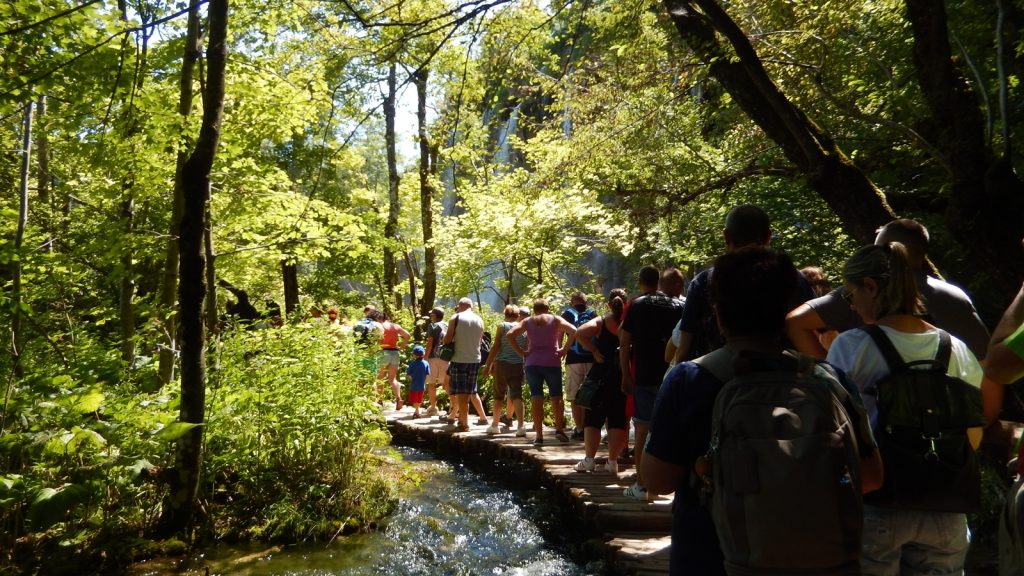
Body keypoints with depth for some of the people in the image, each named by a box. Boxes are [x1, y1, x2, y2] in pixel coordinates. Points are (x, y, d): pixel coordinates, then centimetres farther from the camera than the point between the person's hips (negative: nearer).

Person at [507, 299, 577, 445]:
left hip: (532, 362, 1)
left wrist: (521, 352, -2)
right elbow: (573, 331, -9)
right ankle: (559, 428, 2)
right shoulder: (555, 320, 6)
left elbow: (510, 334, -4)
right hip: (552, 362, -1)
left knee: (536, 398, 1)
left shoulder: (527, 321, 8)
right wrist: (564, 349, -3)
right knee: (556, 396, 11)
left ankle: (539, 435, -1)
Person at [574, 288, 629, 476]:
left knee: (593, 418, 8)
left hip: (600, 375, 0)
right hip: (623, 377, 1)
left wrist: (594, 351, -11)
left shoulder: (601, 322, -2)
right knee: (618, 420, 7)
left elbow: (580, 333, -19)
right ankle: (613, 462, 6)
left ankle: (589, 459, 6)